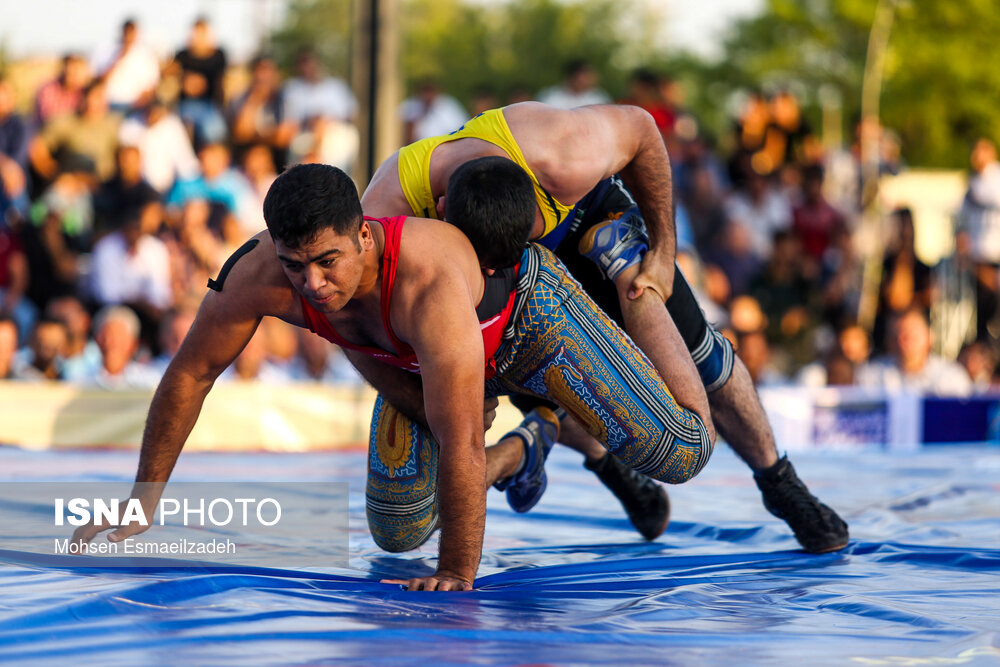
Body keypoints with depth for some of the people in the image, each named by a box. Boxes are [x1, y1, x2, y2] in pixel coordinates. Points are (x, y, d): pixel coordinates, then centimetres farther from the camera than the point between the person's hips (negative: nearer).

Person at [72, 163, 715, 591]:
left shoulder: (430, 287, -51)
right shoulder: (259, 274, -35)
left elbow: (461, 447, -48)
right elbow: (190, 373, -19)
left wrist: (457, 575, -42)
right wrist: (144, 500, -13)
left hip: (525, 312, -5)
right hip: (414, 361, 5)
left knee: (679, 456, -6)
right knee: (399, 535, 8)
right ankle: (522, 453, 38)